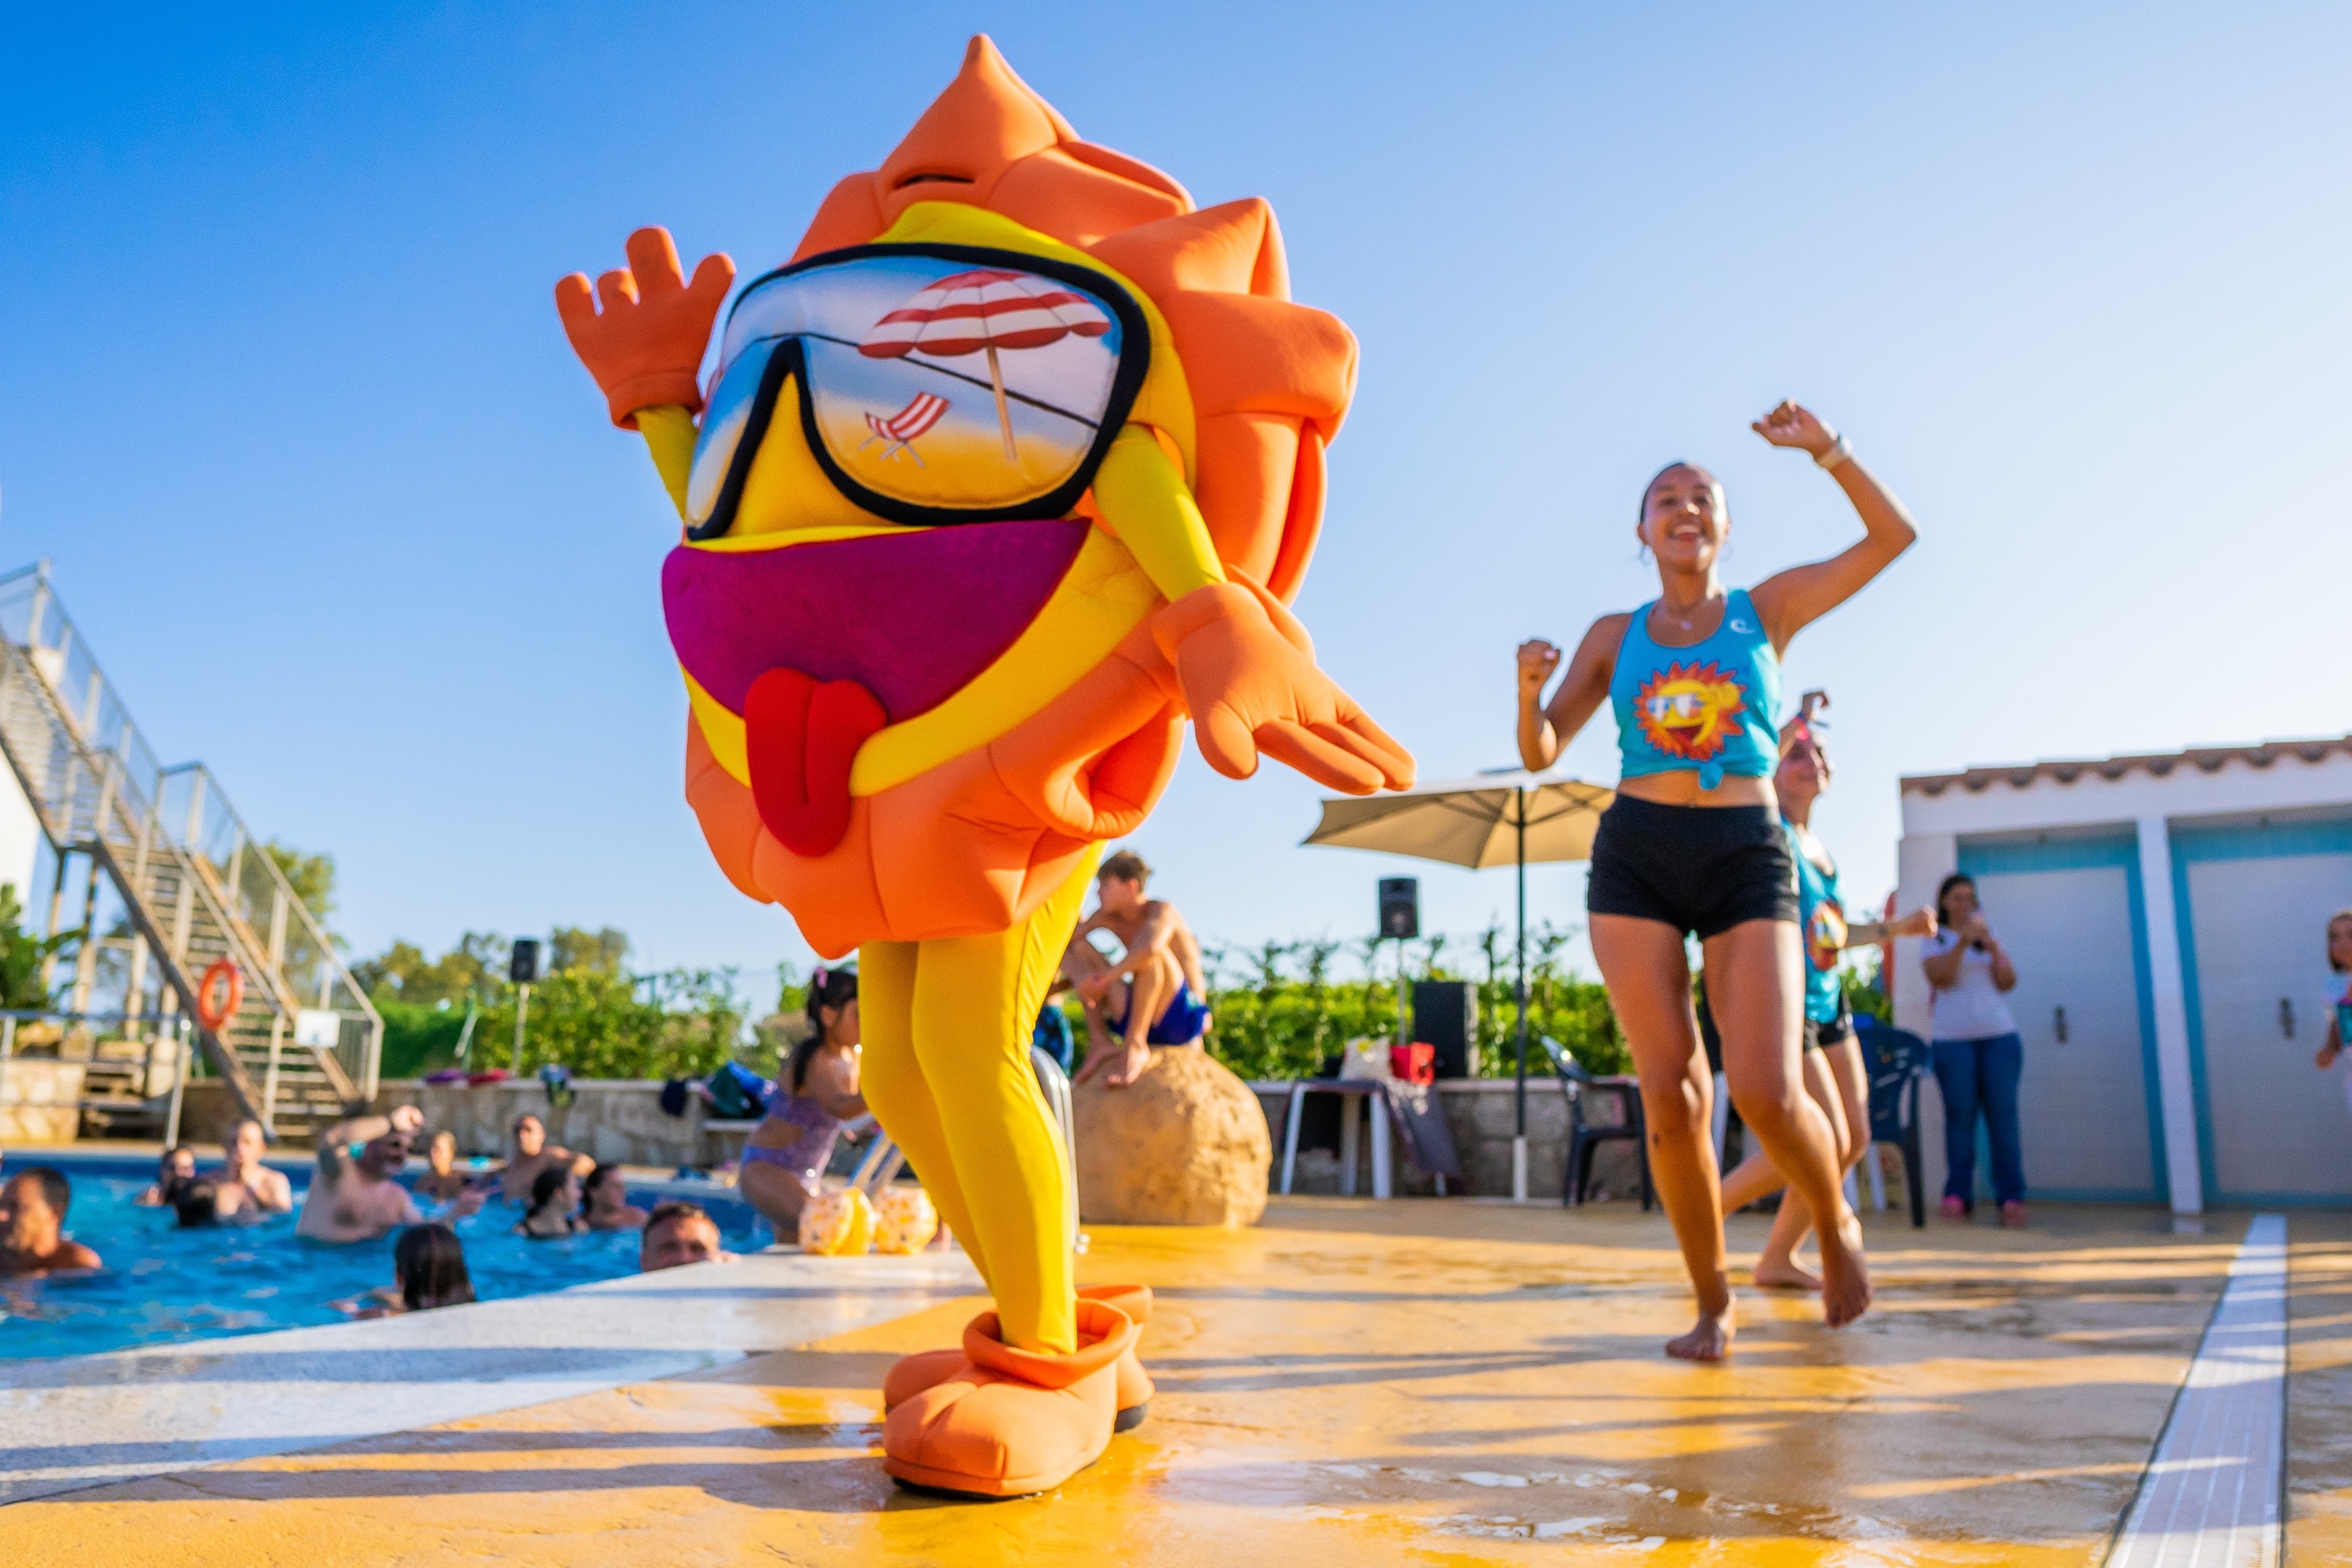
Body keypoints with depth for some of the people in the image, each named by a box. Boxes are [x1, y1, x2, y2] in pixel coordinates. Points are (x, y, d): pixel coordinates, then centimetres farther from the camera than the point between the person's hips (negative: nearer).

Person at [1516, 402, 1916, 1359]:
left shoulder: (1767, 609, 10)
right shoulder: (1613, 635, 12)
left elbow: (1894, 536, 7)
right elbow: (1540, 752, 8)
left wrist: (1824, 447, -2)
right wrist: (1530, 687, -12)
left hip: (1748, 860, -1)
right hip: (1635, 859, 1)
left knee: (1767, 1095, -15)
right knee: (1670, 1095, -5)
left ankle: (1837, 1226, 18)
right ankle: (1713, 1303, 12)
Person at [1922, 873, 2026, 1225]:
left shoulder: (1987, 937, 15)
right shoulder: (1935, 940, 9)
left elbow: (2008, 983, 4)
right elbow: (1940, 976, -9)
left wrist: (1994, 948, -11)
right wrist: (1962, 942, -20)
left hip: (1999, 1035, 2)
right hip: (1952, 1038, -2)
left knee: (2003, 1114, -5)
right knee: (1960, 1114, -7)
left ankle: (2011, 1196, -5)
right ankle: (1958, 1196, -4)